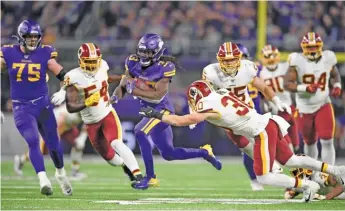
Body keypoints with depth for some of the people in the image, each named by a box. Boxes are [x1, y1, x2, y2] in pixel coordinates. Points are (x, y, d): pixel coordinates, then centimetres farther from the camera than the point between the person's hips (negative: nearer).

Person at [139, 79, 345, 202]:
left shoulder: (208, 107, -12)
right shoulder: (221, 94, 9)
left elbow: (180, 121, -10)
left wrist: (157, 114, -1)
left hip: (263, 133, -9)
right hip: (269, 124, 9)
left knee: (264, 177, -4)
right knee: (290, 160, 20)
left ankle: (307, 185, -2)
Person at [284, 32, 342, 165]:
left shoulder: (327, 59, -4)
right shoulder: (297, 61, -14)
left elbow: (335, 75, 17)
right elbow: (287, 84, -18)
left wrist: (337, 86, -4)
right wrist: (305, 88, -31)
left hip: (323, 105, 1)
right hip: (305, 108, -1)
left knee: (327, 141, -14)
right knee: (310, 142, 15)